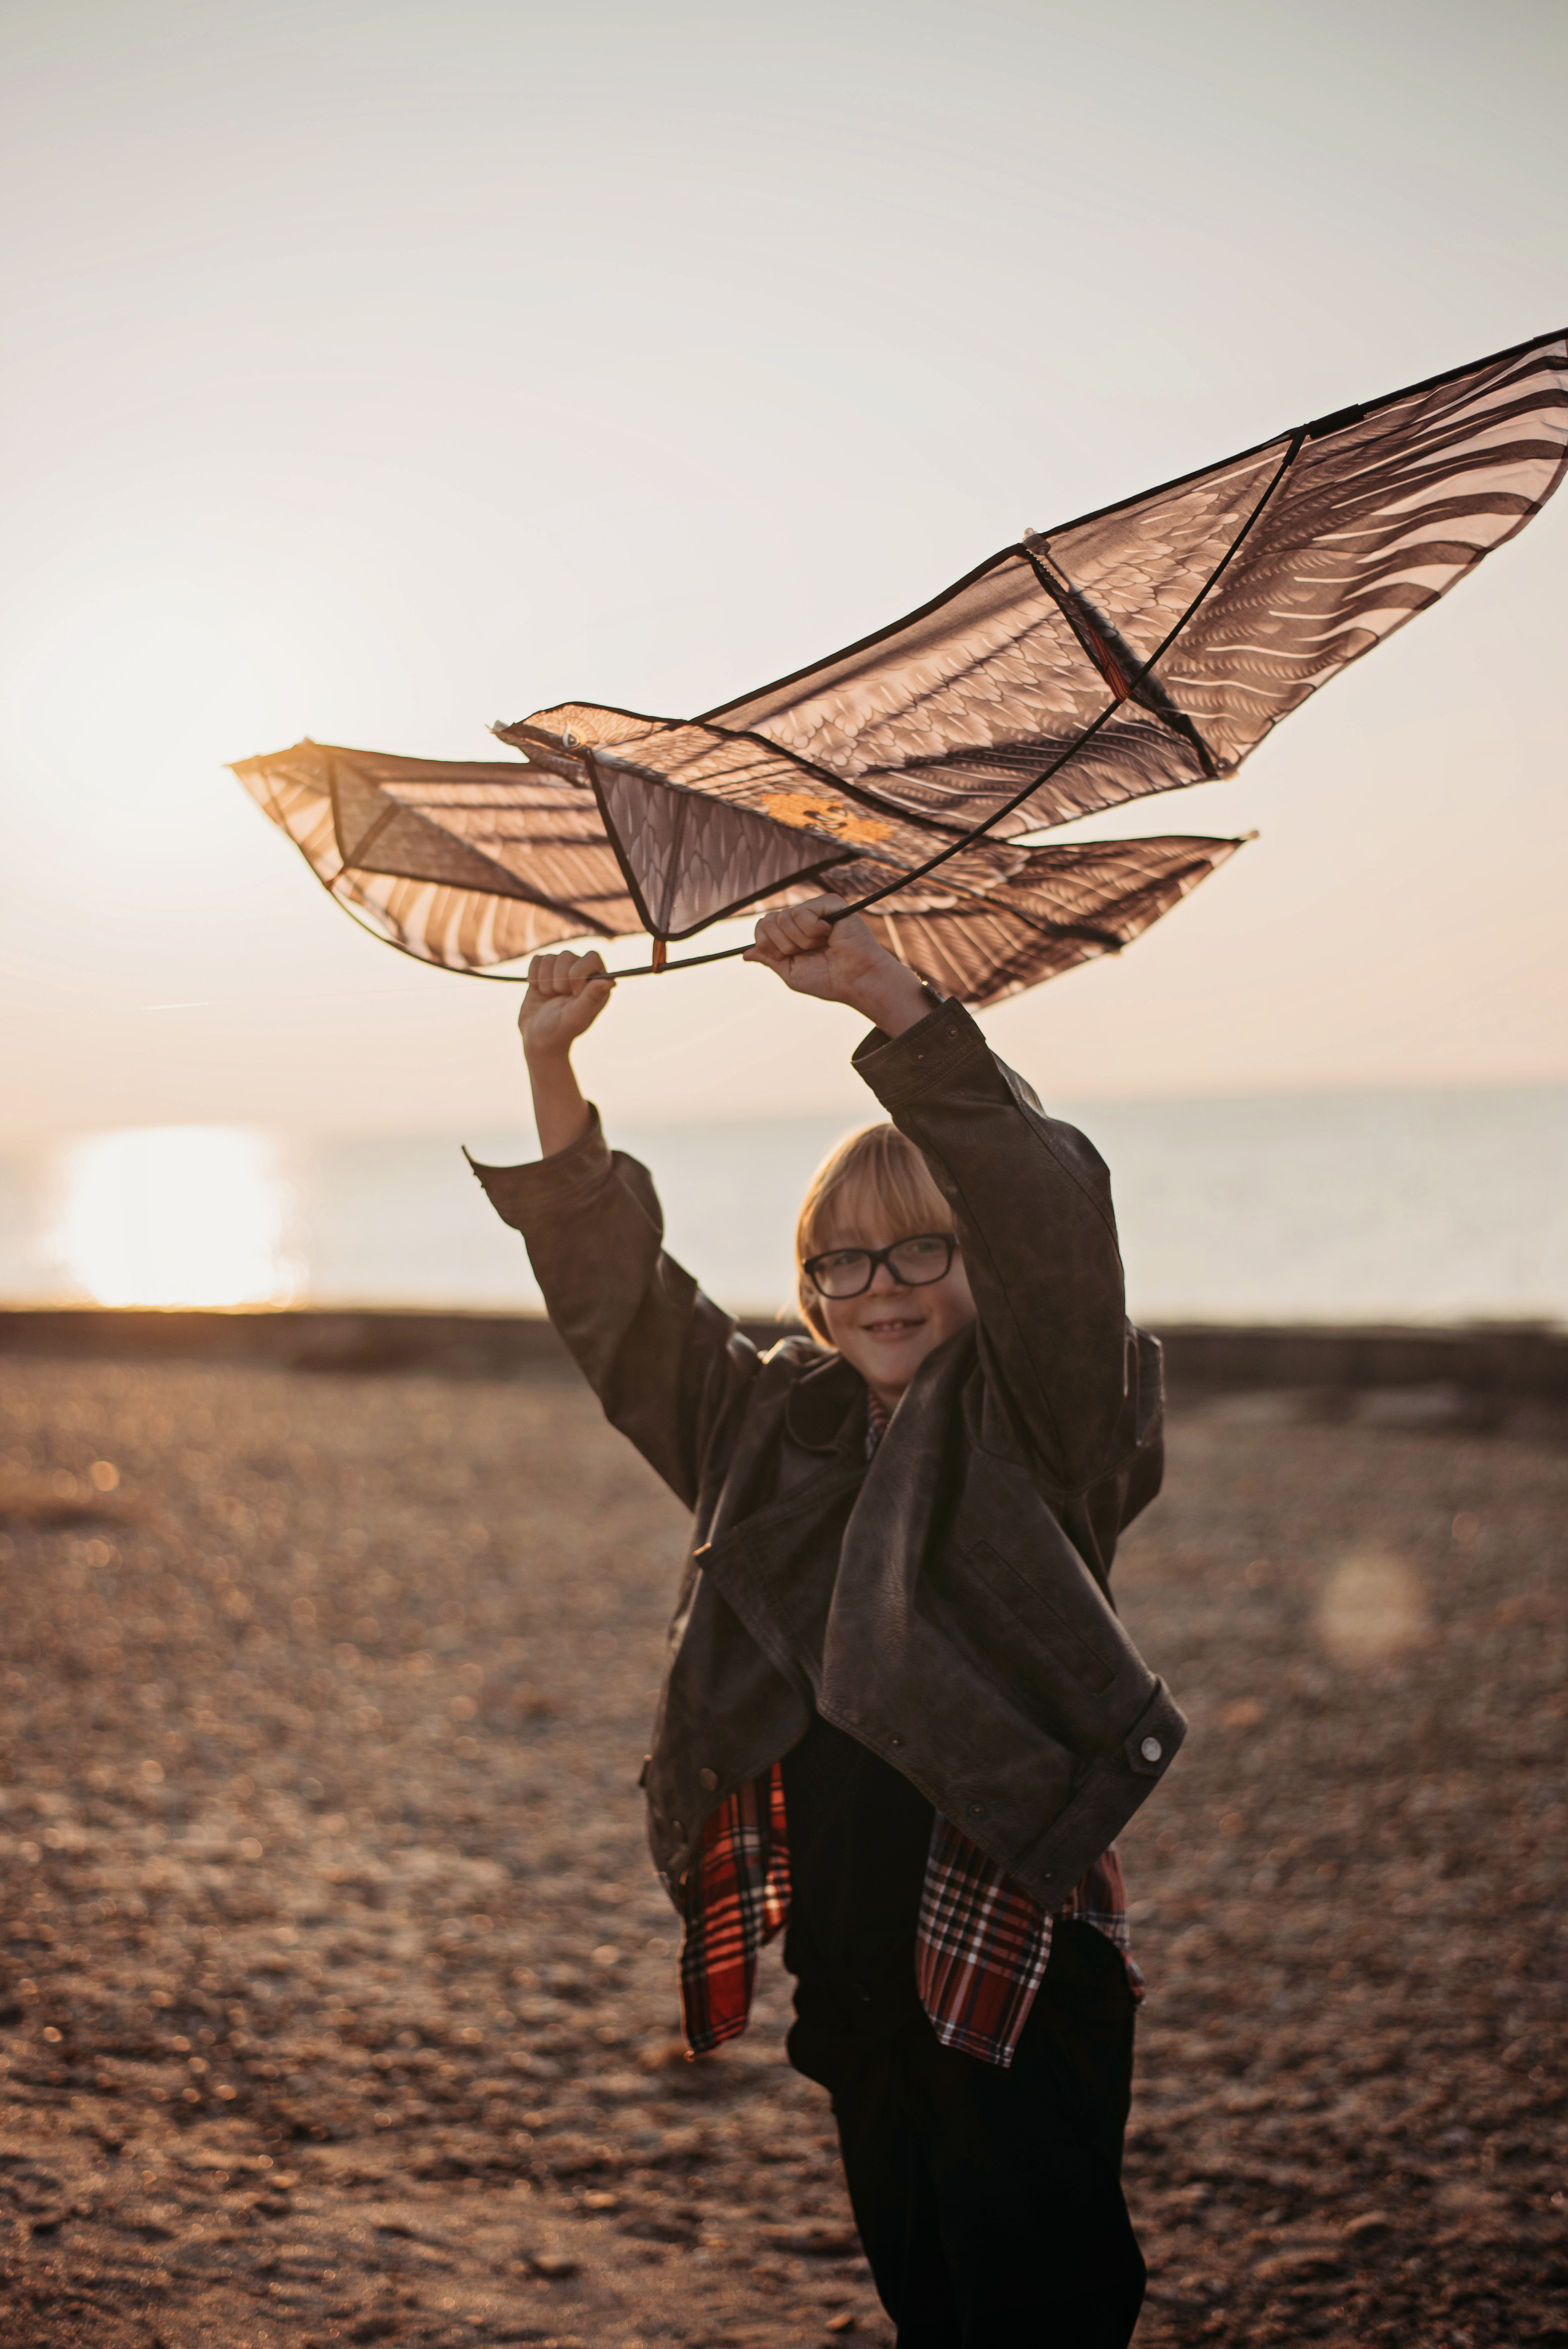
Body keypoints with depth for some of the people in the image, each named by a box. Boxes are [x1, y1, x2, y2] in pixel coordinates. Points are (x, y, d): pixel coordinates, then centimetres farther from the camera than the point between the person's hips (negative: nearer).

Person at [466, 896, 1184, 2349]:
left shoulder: (1031, 1417, -5)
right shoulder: (766, 1428, 10)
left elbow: (1049, 1205, -21)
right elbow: (609, 1288, 10)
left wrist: (886, 998, -30)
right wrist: (551, 1073, -2)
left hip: (1020, 1966, -5)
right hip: (850, 1966, 6)